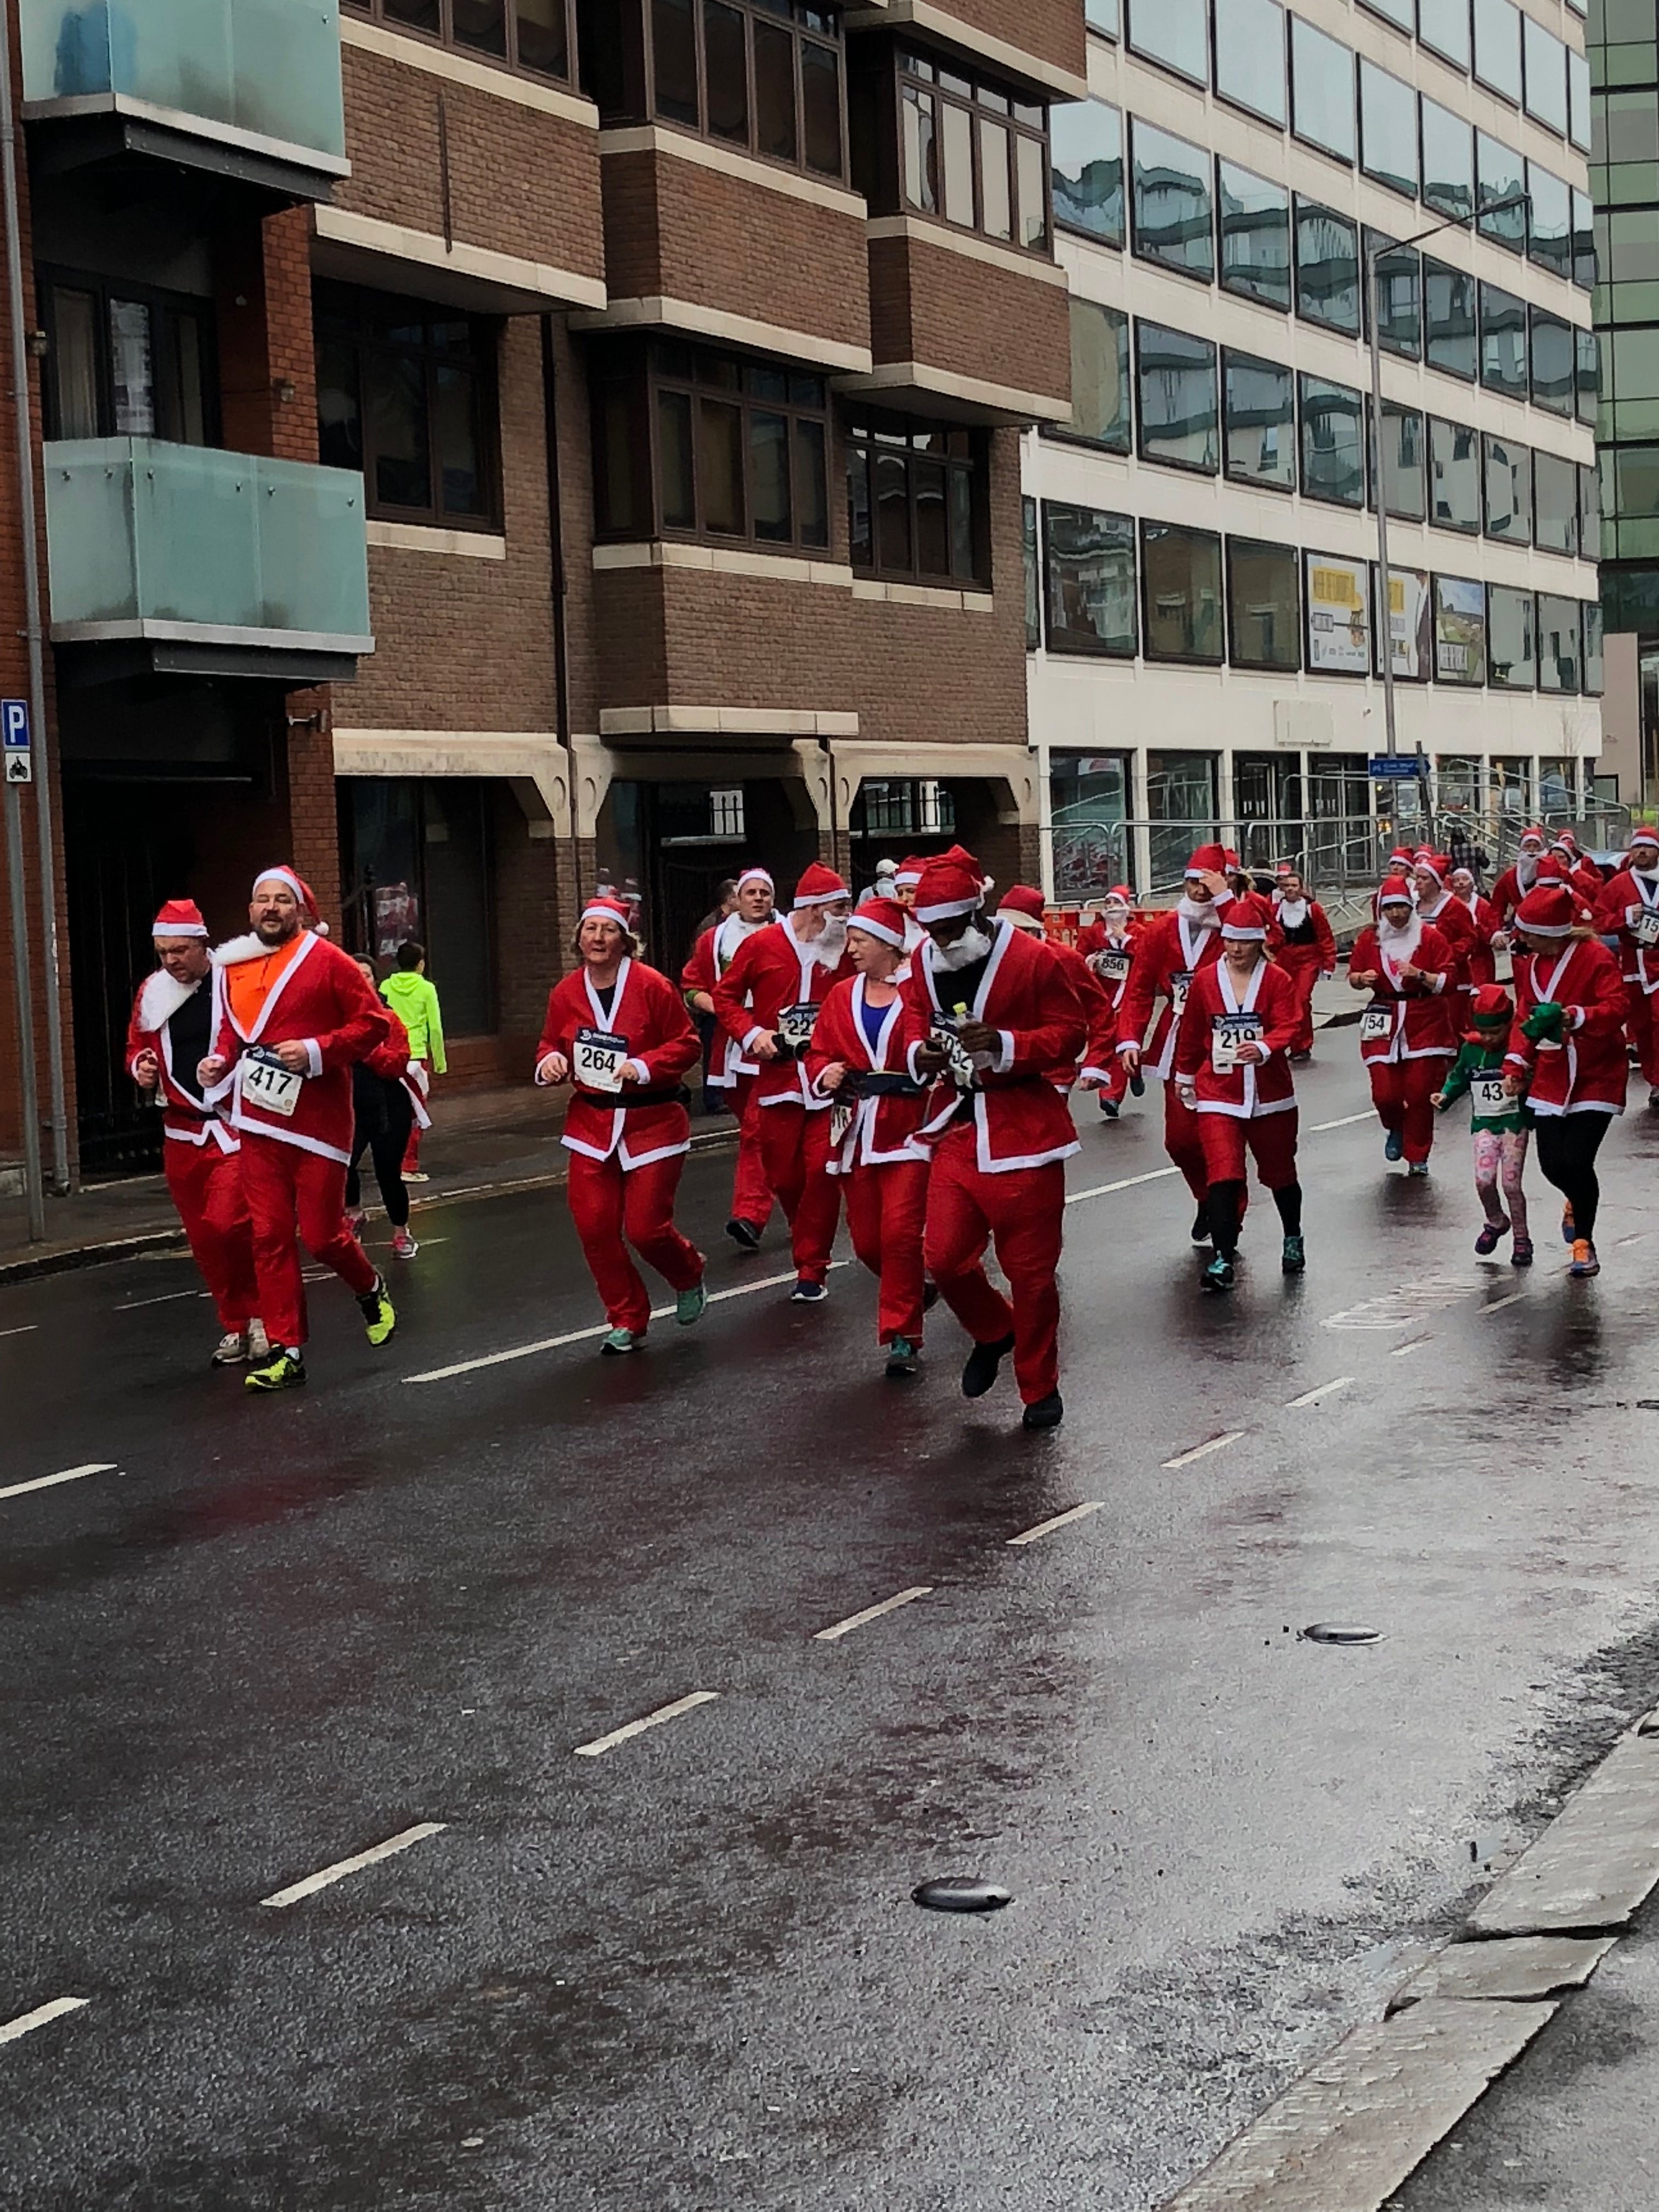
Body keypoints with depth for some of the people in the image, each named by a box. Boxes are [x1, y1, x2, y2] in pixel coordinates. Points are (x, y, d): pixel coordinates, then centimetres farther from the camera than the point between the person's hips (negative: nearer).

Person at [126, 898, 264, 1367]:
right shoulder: (152, 993, 7)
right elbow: (137, 1046, 21)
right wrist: (140, 1067, 0)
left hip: (237, 1125, -6)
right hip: (183, 1131, 6)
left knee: (229, 1224, -18)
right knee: (203, 1239, 10)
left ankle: (259, 1314, 3)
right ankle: (235, 1327, 25)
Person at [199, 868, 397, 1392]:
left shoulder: (327, 960, -6)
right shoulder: (232, 969, 9)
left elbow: (374, 1022, -7)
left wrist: (317, 1050, -17)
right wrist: (221, 1061, 2)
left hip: (318, 1120, -4)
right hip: (259, 1122, 4)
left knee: (321, 1234, -3)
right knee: (270, 1236, 1)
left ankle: (369, 1290, 31)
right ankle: (286, 1351, 7)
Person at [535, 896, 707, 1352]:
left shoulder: (652, 987, -12)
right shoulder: (566, 993, 3)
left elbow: (686, 1044, -8)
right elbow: (552, 1043, 15)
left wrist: (644, 1066, -22)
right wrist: (550, 1061, -8)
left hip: (652, 1123, -4)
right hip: (592, 1122, 4)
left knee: (646, 1228, -5)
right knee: (594, 1226, -3)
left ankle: (689, 1277, 31)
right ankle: (627, 1322, 15)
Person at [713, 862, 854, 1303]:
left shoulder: (843, 950, 3)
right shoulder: (762, 945, -2)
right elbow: (725, 997, 5)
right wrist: (751, 1034, -8)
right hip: (777, 1076, 0)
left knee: (822, 1172, -7)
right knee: (782, 1175, 6)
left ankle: (812, 1270, 3)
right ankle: (809, 1244, 33)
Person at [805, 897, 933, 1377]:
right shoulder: (841, 997, 11)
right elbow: (818, 1053, 16)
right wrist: (826, 1072, -6)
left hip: (907, 1130, -5)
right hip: (857, 1134, 5)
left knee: (900, 1231, -13)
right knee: (867, 1242, 7)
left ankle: (902, 1337, -2)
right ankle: (915, 1287, 37)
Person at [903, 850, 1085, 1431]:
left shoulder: (1030, 958, -11)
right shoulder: (923, 965, 5)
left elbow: (1070, 1033, -8)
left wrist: (1004, 1044, -23)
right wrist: (921, 1055, -5)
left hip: (1023, 1131, -5)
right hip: (958, 1130, 5)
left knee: (1030, 1268, 1)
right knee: (944, 1255, -1)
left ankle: (1039, 1387, 19)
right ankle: (993, 1332, 30)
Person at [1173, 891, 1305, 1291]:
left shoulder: (1278, 980, -4)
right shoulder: (1205, 980, 2)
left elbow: (1288, 1027, -14)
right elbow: (1191, 1033, 13)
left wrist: (1264, 1048, -34)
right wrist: (1185, 1076, 22)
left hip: (1270, 1094, 0)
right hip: (1217, 1094, 0)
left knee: (1279, 1172, 16)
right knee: (1223, 1174, -14)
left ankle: (1293, 1240, 40)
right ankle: (1223, 1259, -15)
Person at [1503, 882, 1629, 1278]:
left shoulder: (1596, 958, -14)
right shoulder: (1530, 964, 7)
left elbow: (1616, 1009, -21)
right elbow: (1524, 1017, 12)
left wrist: (1576, 1017, -37)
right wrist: (1517, 1064, 0)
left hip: (1596, 1077, -6)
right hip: (1551, 1077, 6)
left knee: (1576, 1161, -13)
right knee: (1553, 1164, 1)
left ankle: (1583, 1243, 7)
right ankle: (1577, 1203, 37)